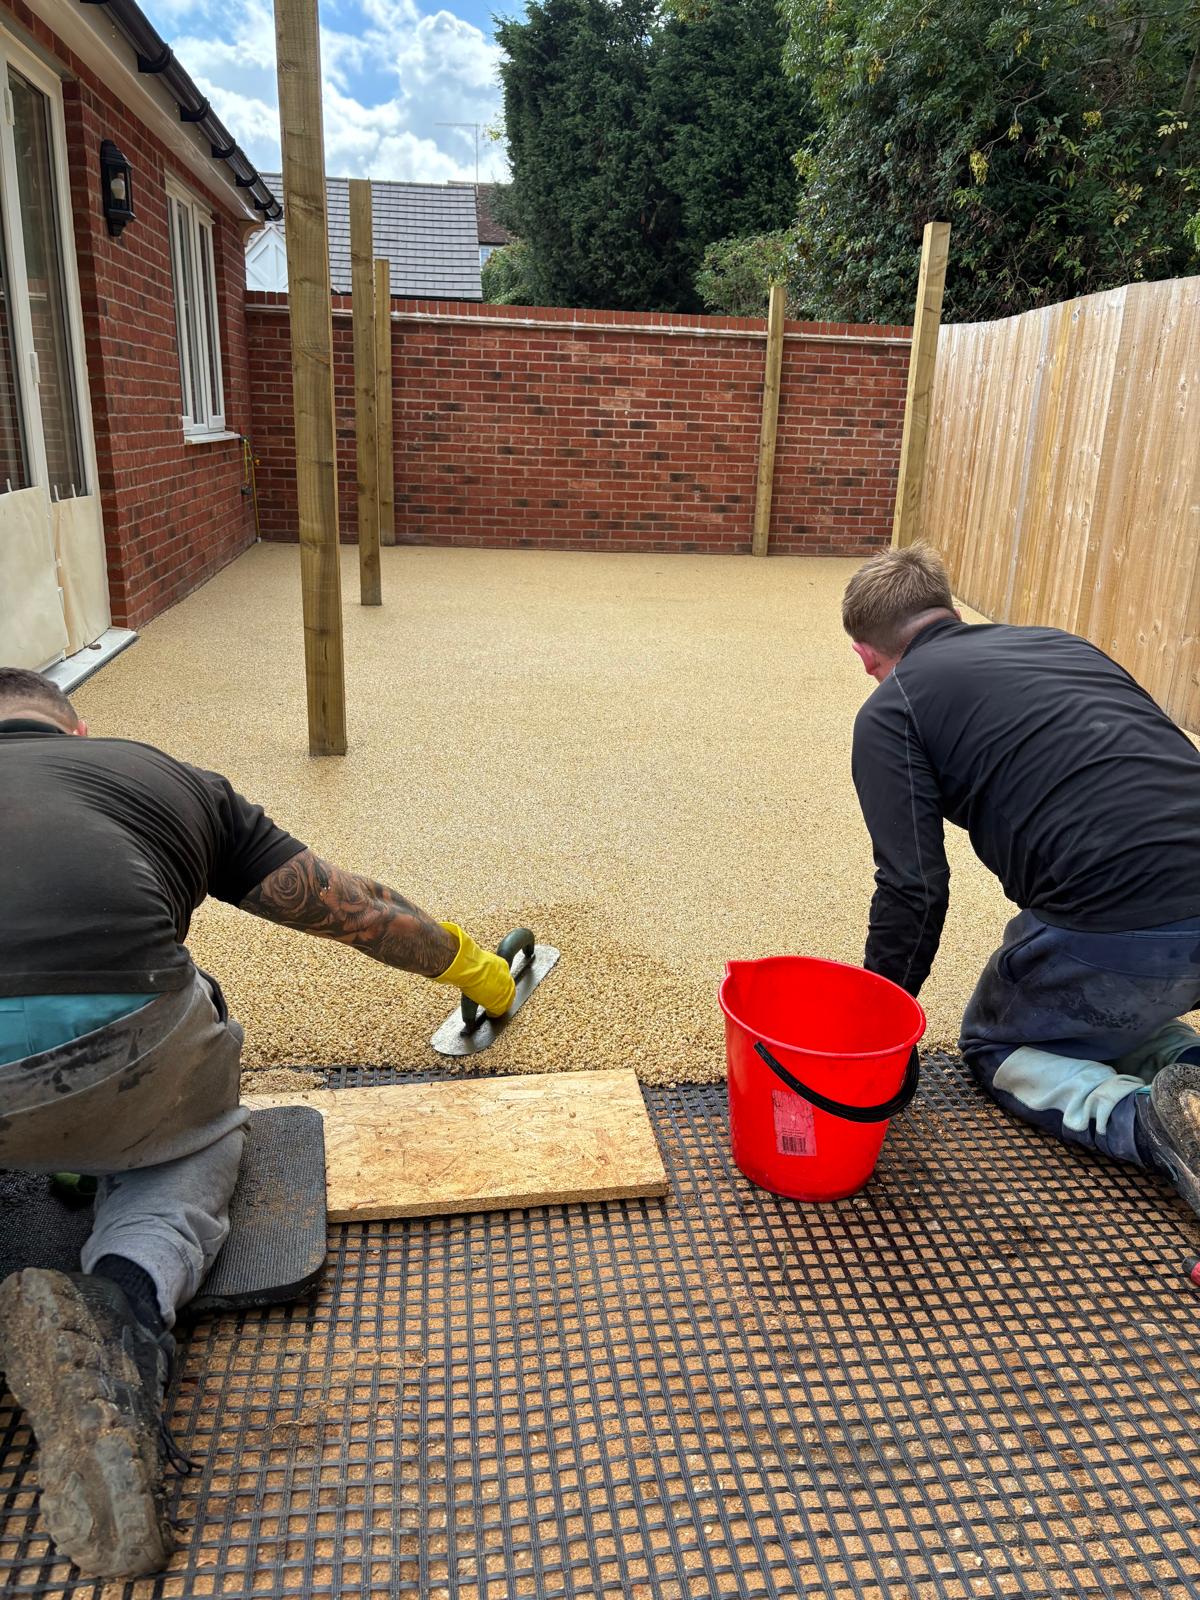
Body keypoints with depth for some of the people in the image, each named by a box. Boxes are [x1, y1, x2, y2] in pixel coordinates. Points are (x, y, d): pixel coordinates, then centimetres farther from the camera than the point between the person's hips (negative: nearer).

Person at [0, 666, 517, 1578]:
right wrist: (465, 962, 45)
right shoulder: (166, 774, 23)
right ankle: (126, 1305, -1)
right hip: (110, 1046, -2)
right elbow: (358, 910, 28)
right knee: (194, 1141, 30)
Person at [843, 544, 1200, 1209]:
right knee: (1111, 1016, 36)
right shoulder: (1061, 642, 22)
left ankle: (1145, 1119, -1)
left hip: (1117, 924, -7)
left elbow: (914, 889, -4)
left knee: (994, 1044, 23)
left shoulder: (890, 710, 3)